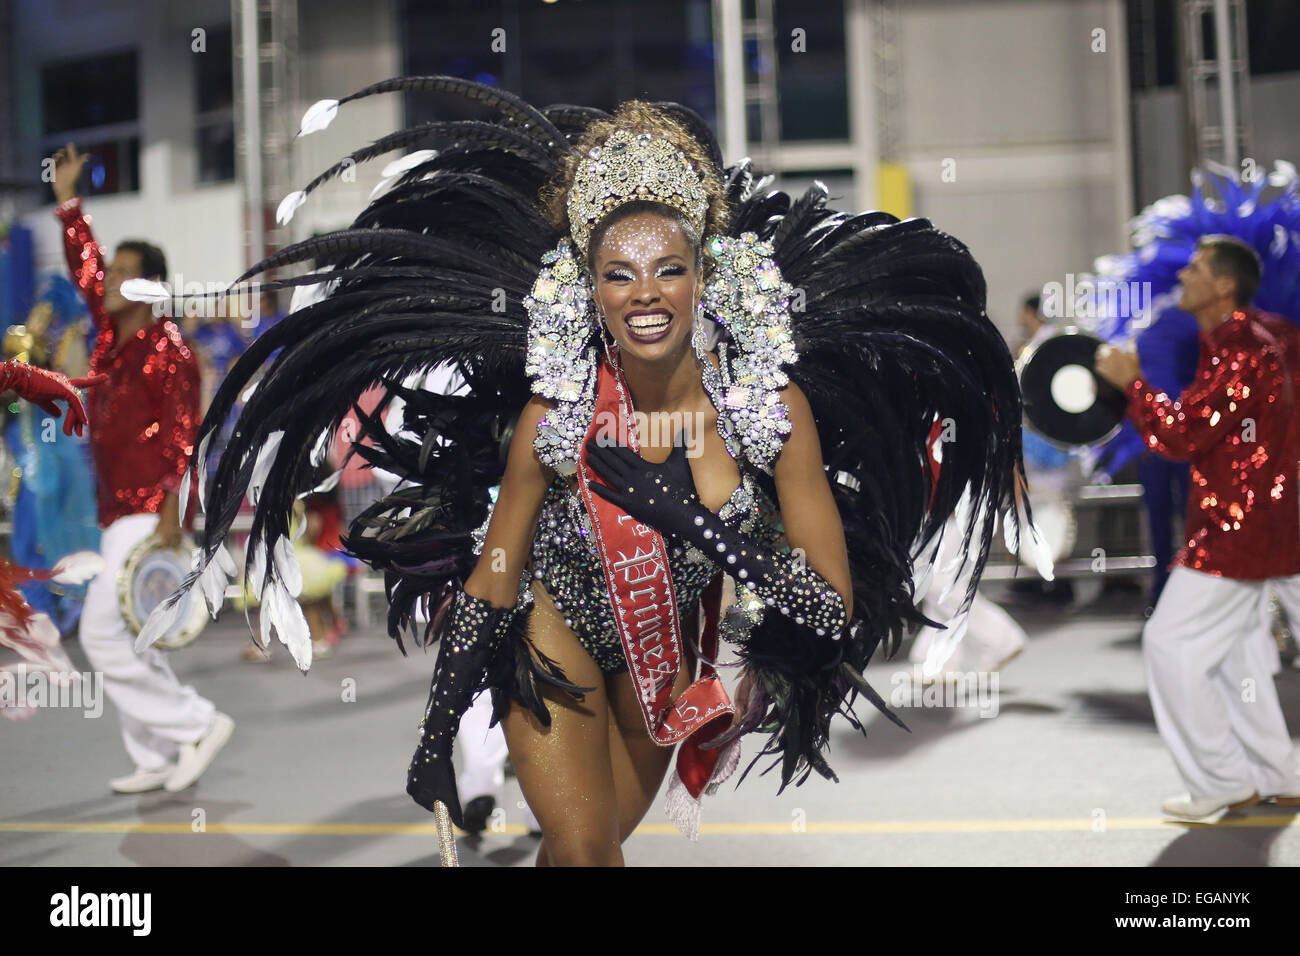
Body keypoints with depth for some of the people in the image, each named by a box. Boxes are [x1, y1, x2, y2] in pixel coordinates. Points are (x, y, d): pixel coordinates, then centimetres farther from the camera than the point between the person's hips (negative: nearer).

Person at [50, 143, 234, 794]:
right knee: (123, 639, 11)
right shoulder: (111, 336, 10)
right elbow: (84, 268, 24)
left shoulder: (167, 349, -13)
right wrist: (67, 201, 23)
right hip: (118, 514, 9)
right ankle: (156, 759, 18)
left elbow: (185, 438, -18)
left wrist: (171, 515, -23)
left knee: (104, 635, -10)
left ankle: (196, 725, 1)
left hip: (150, 515, -9)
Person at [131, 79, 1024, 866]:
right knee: (583, 845, -12)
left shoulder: (775, 408, -25)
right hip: (556, 627, -2)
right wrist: (439, 730, -10)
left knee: (595, 841, 15)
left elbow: (838, 606, -25)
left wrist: (697, 517, -37)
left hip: (671, 645, 2)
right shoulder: (554, 418, -26)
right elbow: (489, 583, -12)